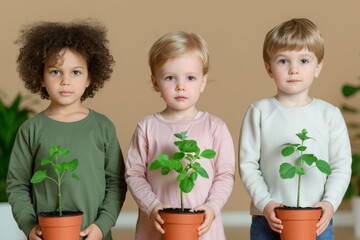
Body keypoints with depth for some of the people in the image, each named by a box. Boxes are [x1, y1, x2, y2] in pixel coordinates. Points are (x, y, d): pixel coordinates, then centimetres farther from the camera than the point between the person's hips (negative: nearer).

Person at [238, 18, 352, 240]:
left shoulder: (329, 114, 2)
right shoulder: (259, 112, -1)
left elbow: (342, 165, 3)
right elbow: (248, 164, -2)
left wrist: (329, 203, -11)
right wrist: (265, 203, -13)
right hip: (268, 221, 0)